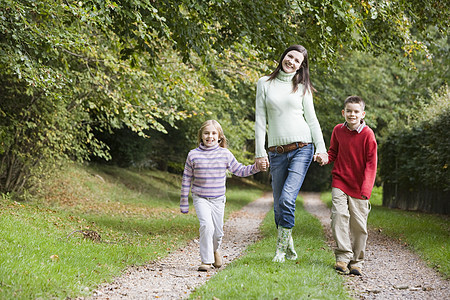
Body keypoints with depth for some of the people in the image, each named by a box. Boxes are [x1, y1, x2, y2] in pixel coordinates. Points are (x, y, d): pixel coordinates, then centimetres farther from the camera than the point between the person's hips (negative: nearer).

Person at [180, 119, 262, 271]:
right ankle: (206, 260, -12)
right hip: (200, 199, -2)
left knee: (218, 232, 8)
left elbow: (240, 170, 7)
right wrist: (184, 202, 4)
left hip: (218, 199, 2)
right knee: (207, 225, -22)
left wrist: (255, 167, -10)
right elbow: (187, 179, 2)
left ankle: (214, 249, 43)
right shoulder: (193, 155, -4)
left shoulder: (225, 154, -1)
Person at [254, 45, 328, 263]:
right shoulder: (264, 83, 8)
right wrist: (259, 153, 0)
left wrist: (321, 148, -1)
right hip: (277, 152, 2)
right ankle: (289, 249, 20)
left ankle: (281, 248, -5)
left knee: (287, 198, -16)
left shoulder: (302, 87, 8)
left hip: (301, 148, -2)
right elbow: (260, 120, 6)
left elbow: (311, 119, 10)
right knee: (279, 204, 4)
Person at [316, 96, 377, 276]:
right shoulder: (338, 130, 2)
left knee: (359, 223, 0)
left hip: (359, 186, -2)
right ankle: (343, 257, -10)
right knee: (339, 215, -16)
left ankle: (356, 262, 14)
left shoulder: (367, 134, -8)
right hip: (339, 181, 2)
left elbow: (371, 163, -7)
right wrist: (325, 159, -6)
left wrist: (366, 188, -15)